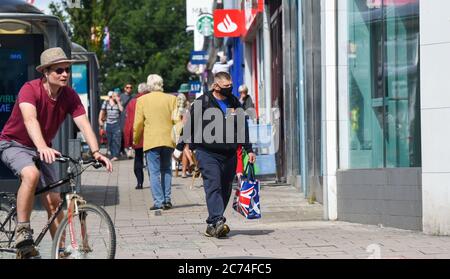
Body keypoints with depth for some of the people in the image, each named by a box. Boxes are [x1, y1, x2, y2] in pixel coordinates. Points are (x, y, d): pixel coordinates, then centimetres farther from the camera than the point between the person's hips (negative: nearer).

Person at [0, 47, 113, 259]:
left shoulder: (70, 96, -10)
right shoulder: (30, 89, -25)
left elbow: (84, 124, -19)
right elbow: (30, 120, -41)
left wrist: (96, 152, -36)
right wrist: (42, 147, -58)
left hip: (42, 149, 5)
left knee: (54, 201, -3)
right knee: (31, 174, -36)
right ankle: (22, 234, -27)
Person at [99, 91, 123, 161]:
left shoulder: (119, 103, 4)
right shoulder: (106, 103, 9)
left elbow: (121, 110, -13)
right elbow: (102, 112, 13)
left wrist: (118, 102, -10)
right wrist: (100, 120, 4)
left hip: (116, 124, -3)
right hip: (108, 124, 3)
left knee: (116, 140, -11)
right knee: (110, 141, 5)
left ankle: (115, 155, -14)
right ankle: (112, 155, 14)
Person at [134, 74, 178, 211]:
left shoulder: (142, 100, -1)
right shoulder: (171, 99, 2)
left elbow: (138, 123, 1)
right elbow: (176, 120, 2)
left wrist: (136, 139, 14)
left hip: (151, 141, -2)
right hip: (168, 140, 2)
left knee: (154, 172, -1)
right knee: (166, 170, 15)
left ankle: (158, 202, -8)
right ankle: (167, 200, 9)